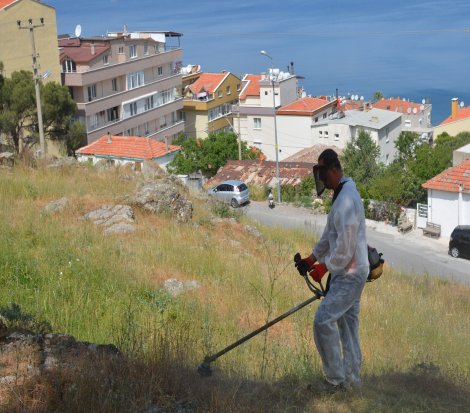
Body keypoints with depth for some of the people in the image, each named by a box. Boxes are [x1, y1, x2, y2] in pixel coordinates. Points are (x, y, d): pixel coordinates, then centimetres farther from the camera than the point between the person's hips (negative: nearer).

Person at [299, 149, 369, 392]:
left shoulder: (347, 200, -23)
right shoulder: (343, 194, 11)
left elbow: (345, 247, -24)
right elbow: (330, 234, 21)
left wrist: (325, 267, -11)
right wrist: (313, 258, 17)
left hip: (349, 275, -10)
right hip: (350, 273, 10)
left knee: (323, 320, -12)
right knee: (348, 324, 14)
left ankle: (336, 378, -1)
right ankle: (351, 378, 22)